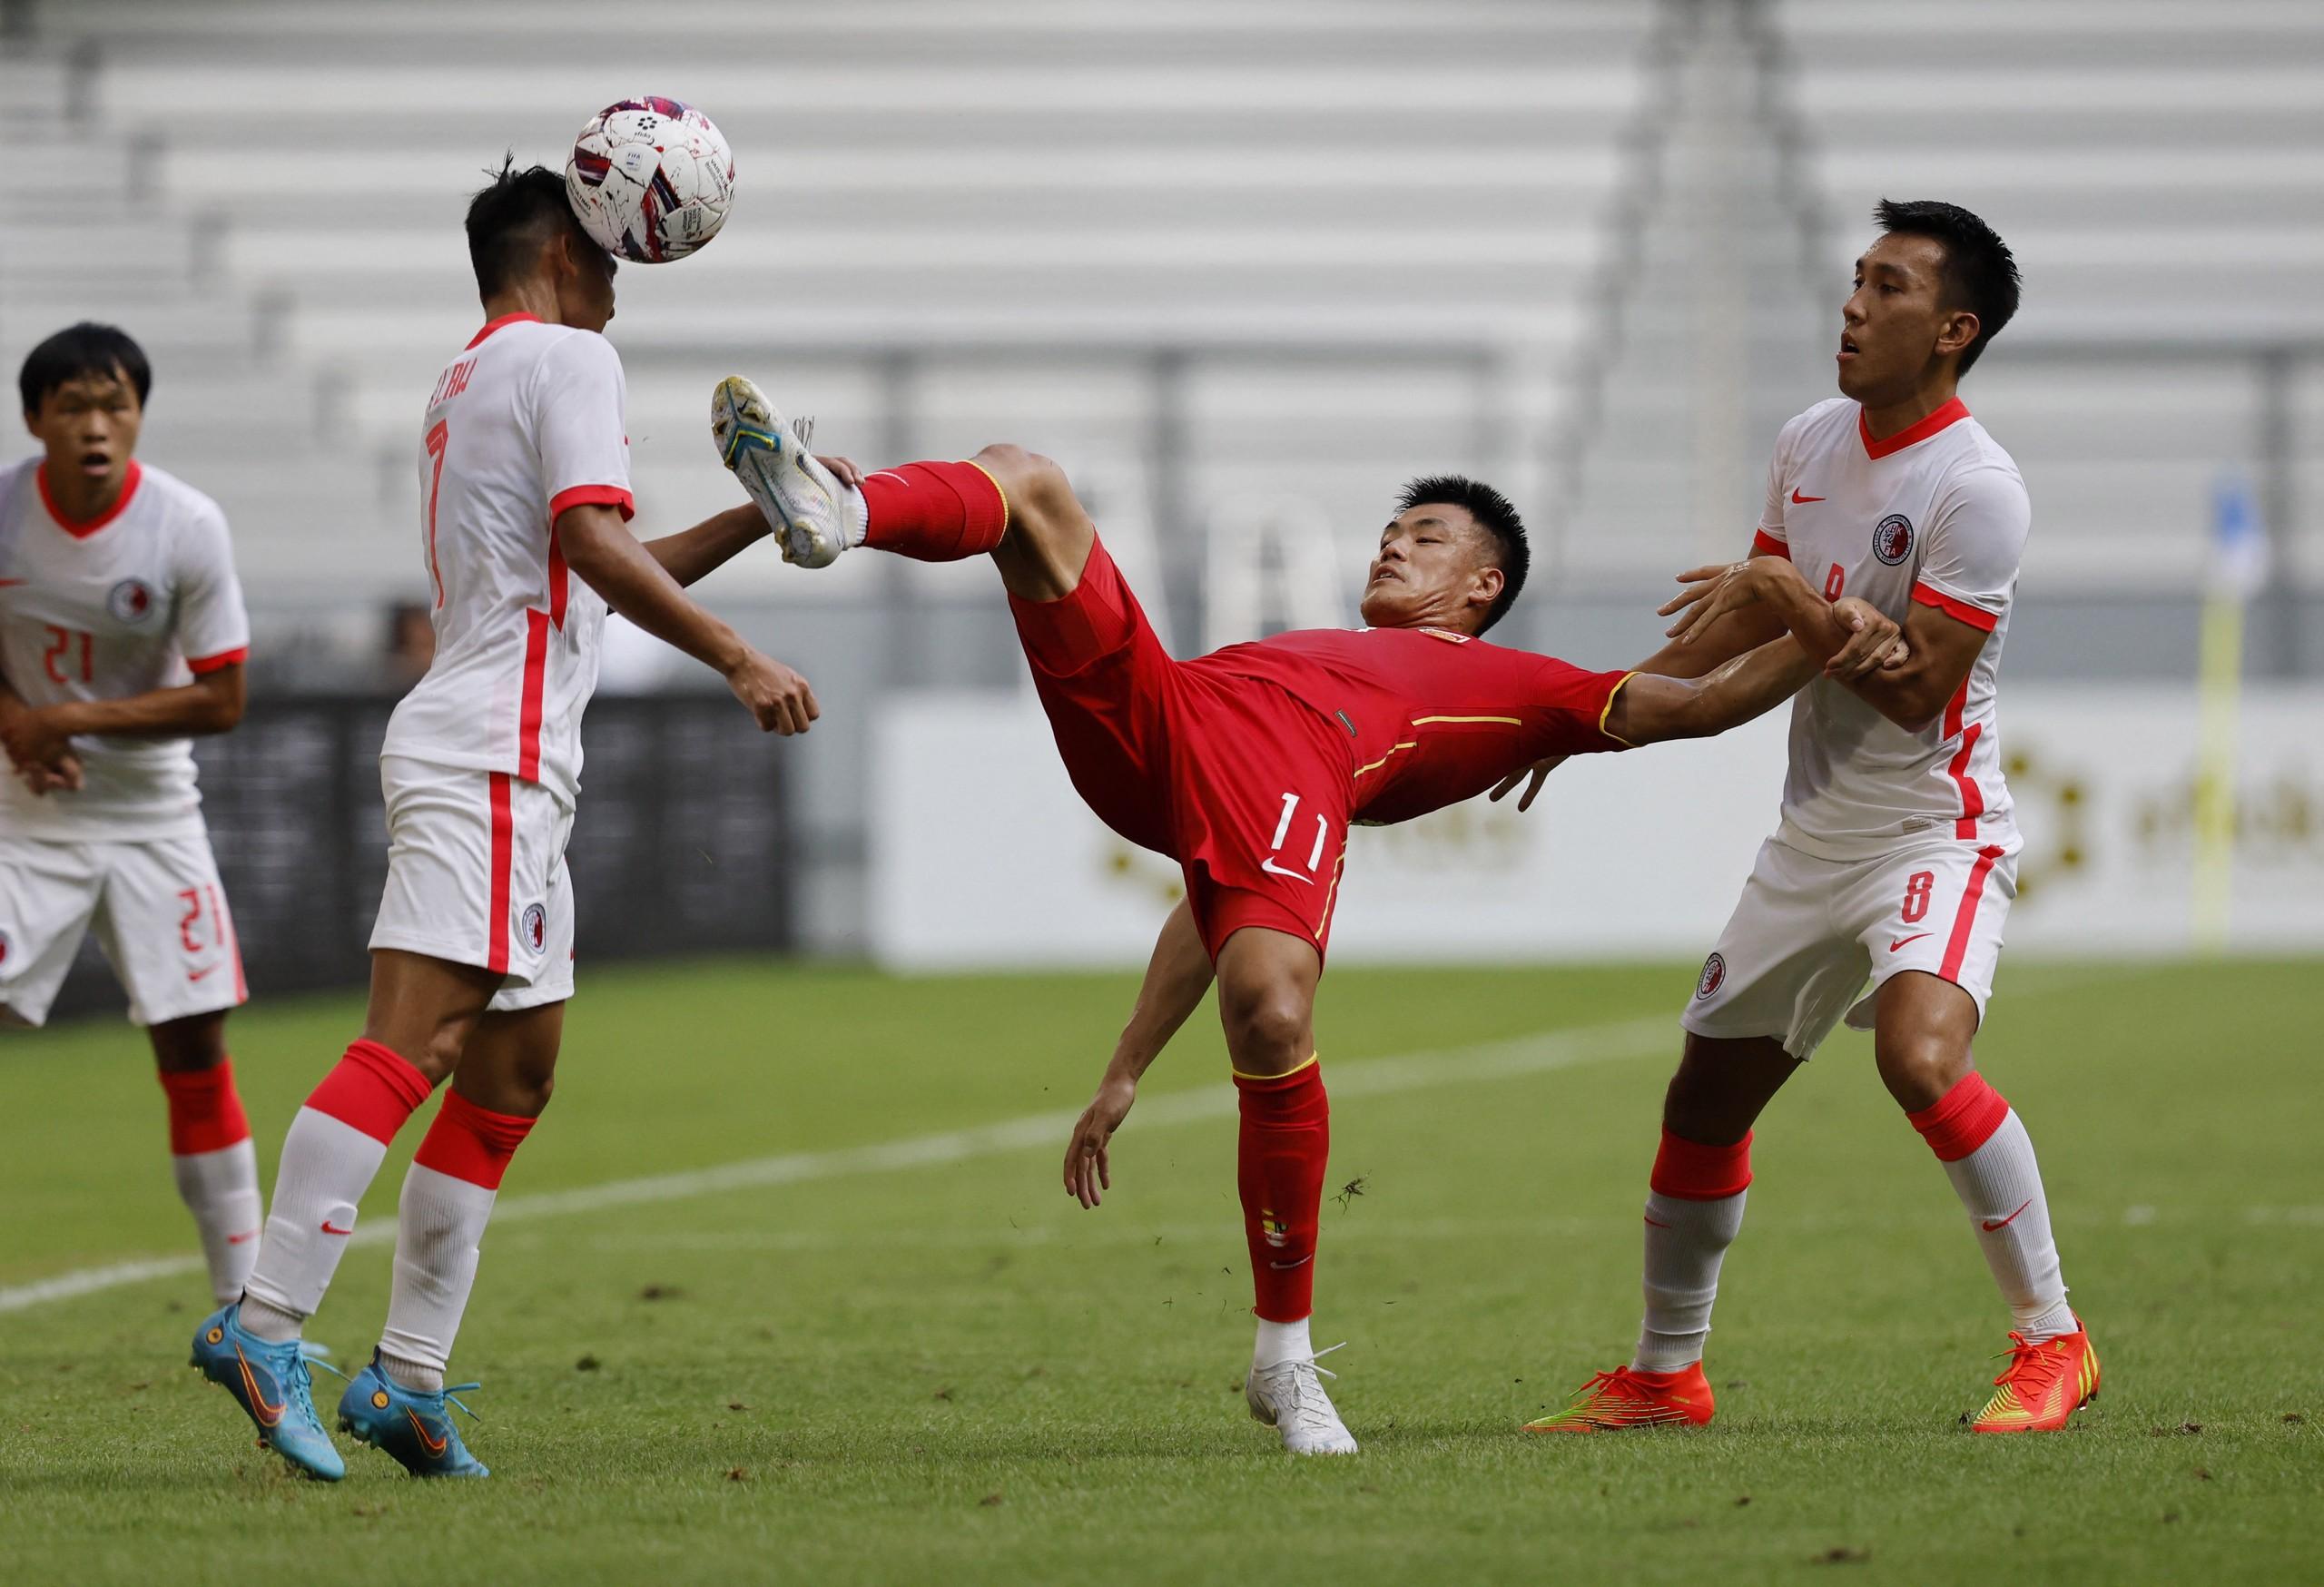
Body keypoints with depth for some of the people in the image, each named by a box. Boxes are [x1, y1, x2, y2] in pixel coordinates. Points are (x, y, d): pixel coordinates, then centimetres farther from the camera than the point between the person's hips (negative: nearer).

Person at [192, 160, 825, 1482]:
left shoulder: (466, 382, 26)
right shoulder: (570, 357, -2)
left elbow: (608, 577, 34)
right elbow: (594, 544, -17)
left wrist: (761, 516, 32)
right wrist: (738, 661, -17)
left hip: (510, 773, 10)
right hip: (493, 759, -10)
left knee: (514, 1076, 9)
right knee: (412, 1045, -18)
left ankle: (409, 1376, 5)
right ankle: (265, 1326, -27)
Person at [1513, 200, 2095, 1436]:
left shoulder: (1976, 488, -18)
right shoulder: (1809, 446, 5)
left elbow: (1915, 689, -22)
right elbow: (1743, 618, 18)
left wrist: (1796, 596, -20)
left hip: (1936, 833, -8)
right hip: (1812, 838, 8)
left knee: (1919, 1052, -32)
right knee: (1705, 1096, 12)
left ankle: (2050, 1340, -20)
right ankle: (1663, 1372, 30)